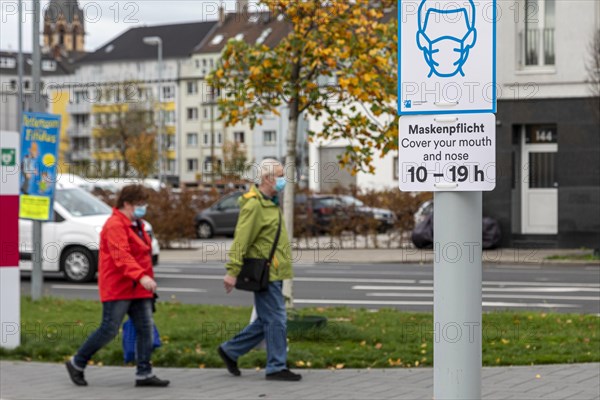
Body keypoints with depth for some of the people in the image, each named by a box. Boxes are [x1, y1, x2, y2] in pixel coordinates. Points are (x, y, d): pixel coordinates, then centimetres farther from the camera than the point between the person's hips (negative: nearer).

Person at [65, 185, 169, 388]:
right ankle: (76, 364, 9)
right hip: (117, 288, -9)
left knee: (145, 328, 2)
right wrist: (141, 276, -40)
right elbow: (121, 257, -29)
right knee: (109, 330, -7)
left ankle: (144, 374, 4)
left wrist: (146, 277, 21)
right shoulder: (115, 226, -15)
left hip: (137, 289, 9)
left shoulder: (136, 225, 18)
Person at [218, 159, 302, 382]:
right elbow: (241, 239, -20)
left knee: (266, 321, 14)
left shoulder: (271, 202, 17)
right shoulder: (254, 205, -16)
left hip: (274, 272, 10)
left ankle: (230, 351, 23)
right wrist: (232, 271, -23)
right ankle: (276, 367, 2)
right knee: (276, 320, -5)